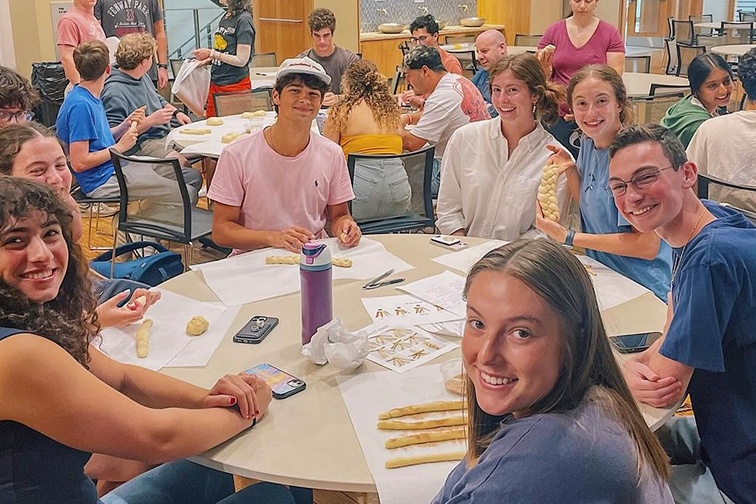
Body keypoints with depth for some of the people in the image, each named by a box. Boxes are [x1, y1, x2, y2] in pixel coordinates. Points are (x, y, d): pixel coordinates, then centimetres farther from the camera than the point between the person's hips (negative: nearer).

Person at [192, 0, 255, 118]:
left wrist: (212, 53, -15)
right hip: (215, 84, 8)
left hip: (235, 85, -8)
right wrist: (207, 60, 2)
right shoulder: (224, 18, 10)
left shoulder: (243, 20, -14)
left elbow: (241, 60, -17)